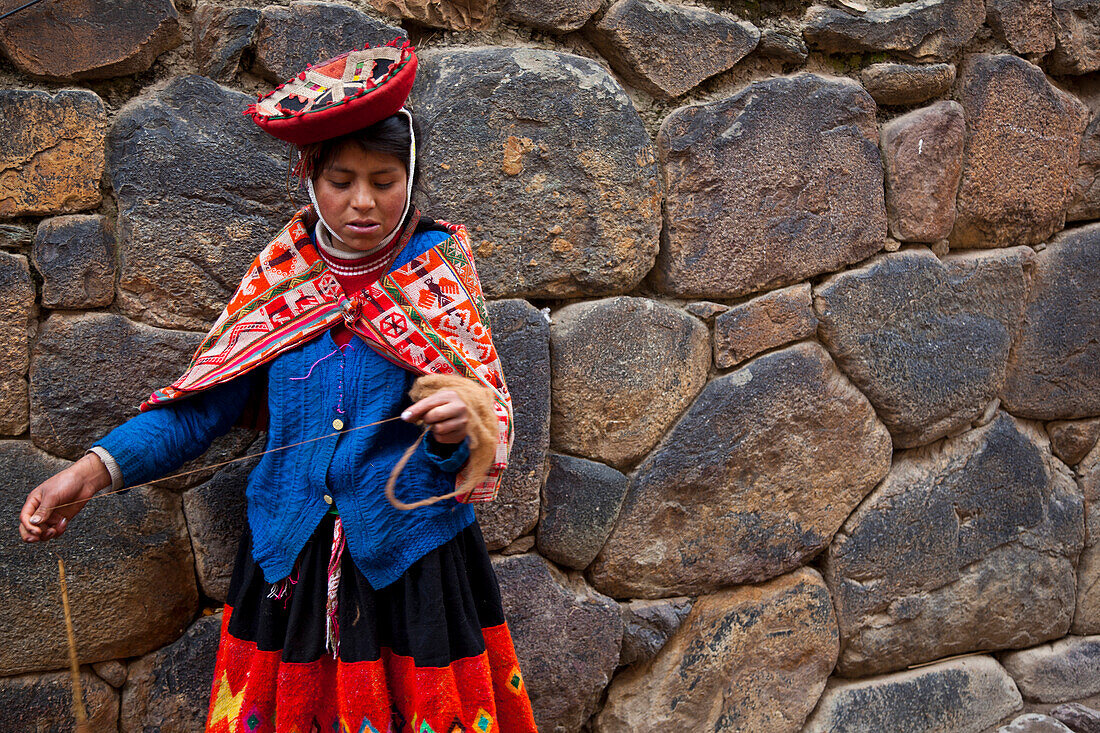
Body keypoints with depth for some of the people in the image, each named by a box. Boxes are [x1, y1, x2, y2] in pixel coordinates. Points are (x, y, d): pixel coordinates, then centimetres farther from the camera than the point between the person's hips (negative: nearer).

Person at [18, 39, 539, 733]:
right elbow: (204, 401, -2)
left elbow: (486, 429, -7)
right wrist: (99, 466, -15)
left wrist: (460, 426, -30)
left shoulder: (441, 273, -4)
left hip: (414, 565, -2)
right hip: (289, 564, 2)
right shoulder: (282, 278, 0)